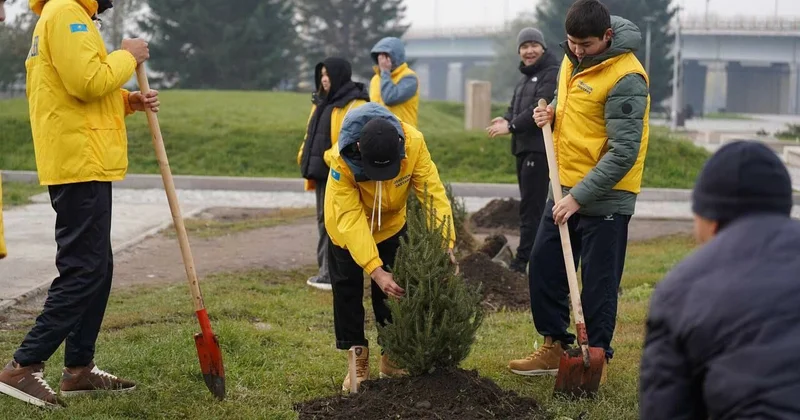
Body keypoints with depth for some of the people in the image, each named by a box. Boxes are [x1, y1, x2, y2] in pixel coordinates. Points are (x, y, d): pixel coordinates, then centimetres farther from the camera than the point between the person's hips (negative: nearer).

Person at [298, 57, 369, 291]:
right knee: (324, 219, 13)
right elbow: (312, 133, 23)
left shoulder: (354, 105, -11)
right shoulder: (323, 102, 18)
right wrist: (305, 156, 11)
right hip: (321, 170, 10)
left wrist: (331, 157, -23)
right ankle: (326, 270, 20)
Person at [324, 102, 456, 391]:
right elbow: (351, 218, -40)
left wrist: (445, 245, -45)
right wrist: (375, 269, -47)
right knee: (348, 287, -1)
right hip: (347, 222, -2)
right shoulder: (342, 159, -40)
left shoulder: (414, 142, -37)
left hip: (391, 221, 2)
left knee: (394, 286, 5)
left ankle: (391, 355, 19)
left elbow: (433, 192, -34)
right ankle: (358, 359, 11)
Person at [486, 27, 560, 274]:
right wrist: (506, 119, -3)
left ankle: (522, 261, -11)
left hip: (540, 148, -10)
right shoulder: (526, 76, 22)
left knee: (531, 206, -11)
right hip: (524, 147, 10)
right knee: (530, 205, 12)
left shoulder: (552, 73, -10)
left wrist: (511, 126, -19)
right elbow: (516, 107, 20)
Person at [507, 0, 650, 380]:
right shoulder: (573, 58, 4)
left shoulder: (626, 78, -21)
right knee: (544, 267, 13)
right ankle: (555, 347, 26)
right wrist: (553, 111, 0)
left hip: (605, 196, -8)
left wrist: (579, 197, -23)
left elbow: (624, 153, -23)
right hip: (565, 187, 8)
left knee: (598, 284, 1)